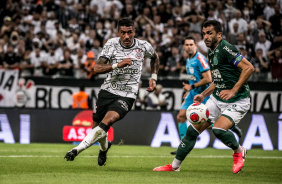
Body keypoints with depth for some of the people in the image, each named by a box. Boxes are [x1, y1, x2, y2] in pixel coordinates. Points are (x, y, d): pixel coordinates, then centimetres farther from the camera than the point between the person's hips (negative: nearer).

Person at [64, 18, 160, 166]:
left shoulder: (143, 46, -1)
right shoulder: (111, 44, -5)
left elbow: (155, 57, 25)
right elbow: (97, 68, -15)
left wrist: (154, 78, 17)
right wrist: (117, 65, -28)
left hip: (127, 96, -2)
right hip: (107, 91, 2)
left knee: (107, 121, -28)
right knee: (97, 127, 11)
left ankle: (77, 149, -31)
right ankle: (104, 146, 47)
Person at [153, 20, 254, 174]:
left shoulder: (226, 49, -18)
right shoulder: (212, 53, 10)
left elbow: (249, 68, -24)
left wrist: (233, 91, -27)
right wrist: (203, 95, 15)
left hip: (237, 101, -8)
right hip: (217, 99, 8)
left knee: (219, 129, -28)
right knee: (193, 130, 2)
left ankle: (239, 152, 3)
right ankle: (174, 166, 15)